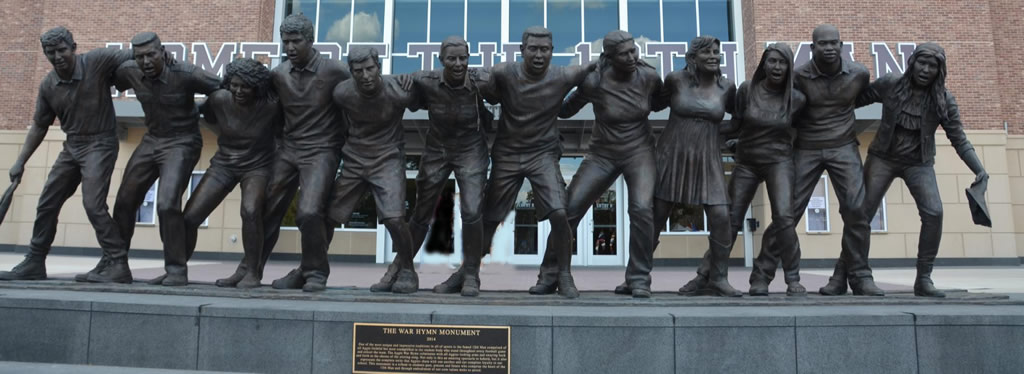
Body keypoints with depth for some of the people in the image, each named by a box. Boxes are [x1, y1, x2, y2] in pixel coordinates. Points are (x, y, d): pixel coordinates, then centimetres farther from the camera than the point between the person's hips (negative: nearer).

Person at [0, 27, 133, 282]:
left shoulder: (96, 62, -14)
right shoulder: (48, 86, 1)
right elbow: (39, 126, 11)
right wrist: (21, 161, 10)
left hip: (100, 144, -6)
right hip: (72, 146, 7)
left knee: (93, 204, -18)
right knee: (47, 203, 9)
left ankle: (118, 265, -13)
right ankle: (34, 264, 22)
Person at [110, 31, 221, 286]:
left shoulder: (185, 74, -21)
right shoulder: (130, 72, -4)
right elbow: (107, 81, 20)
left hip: (182, 143, -6)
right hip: (151, 141, 6)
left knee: (167, 203, -21)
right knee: (125, 201, 8)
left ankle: (177, 269, -8)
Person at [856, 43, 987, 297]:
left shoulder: (944, 100, -9)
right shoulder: (890, 84, -11)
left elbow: (959, 140, -7)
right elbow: (856, 99, 0)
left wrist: (979, 170, -20)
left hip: (919, 163, 1)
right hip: (883, 157, 0)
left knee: (933, 213, -19)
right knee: (861, 213, -6)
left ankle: (923, 279, -6)